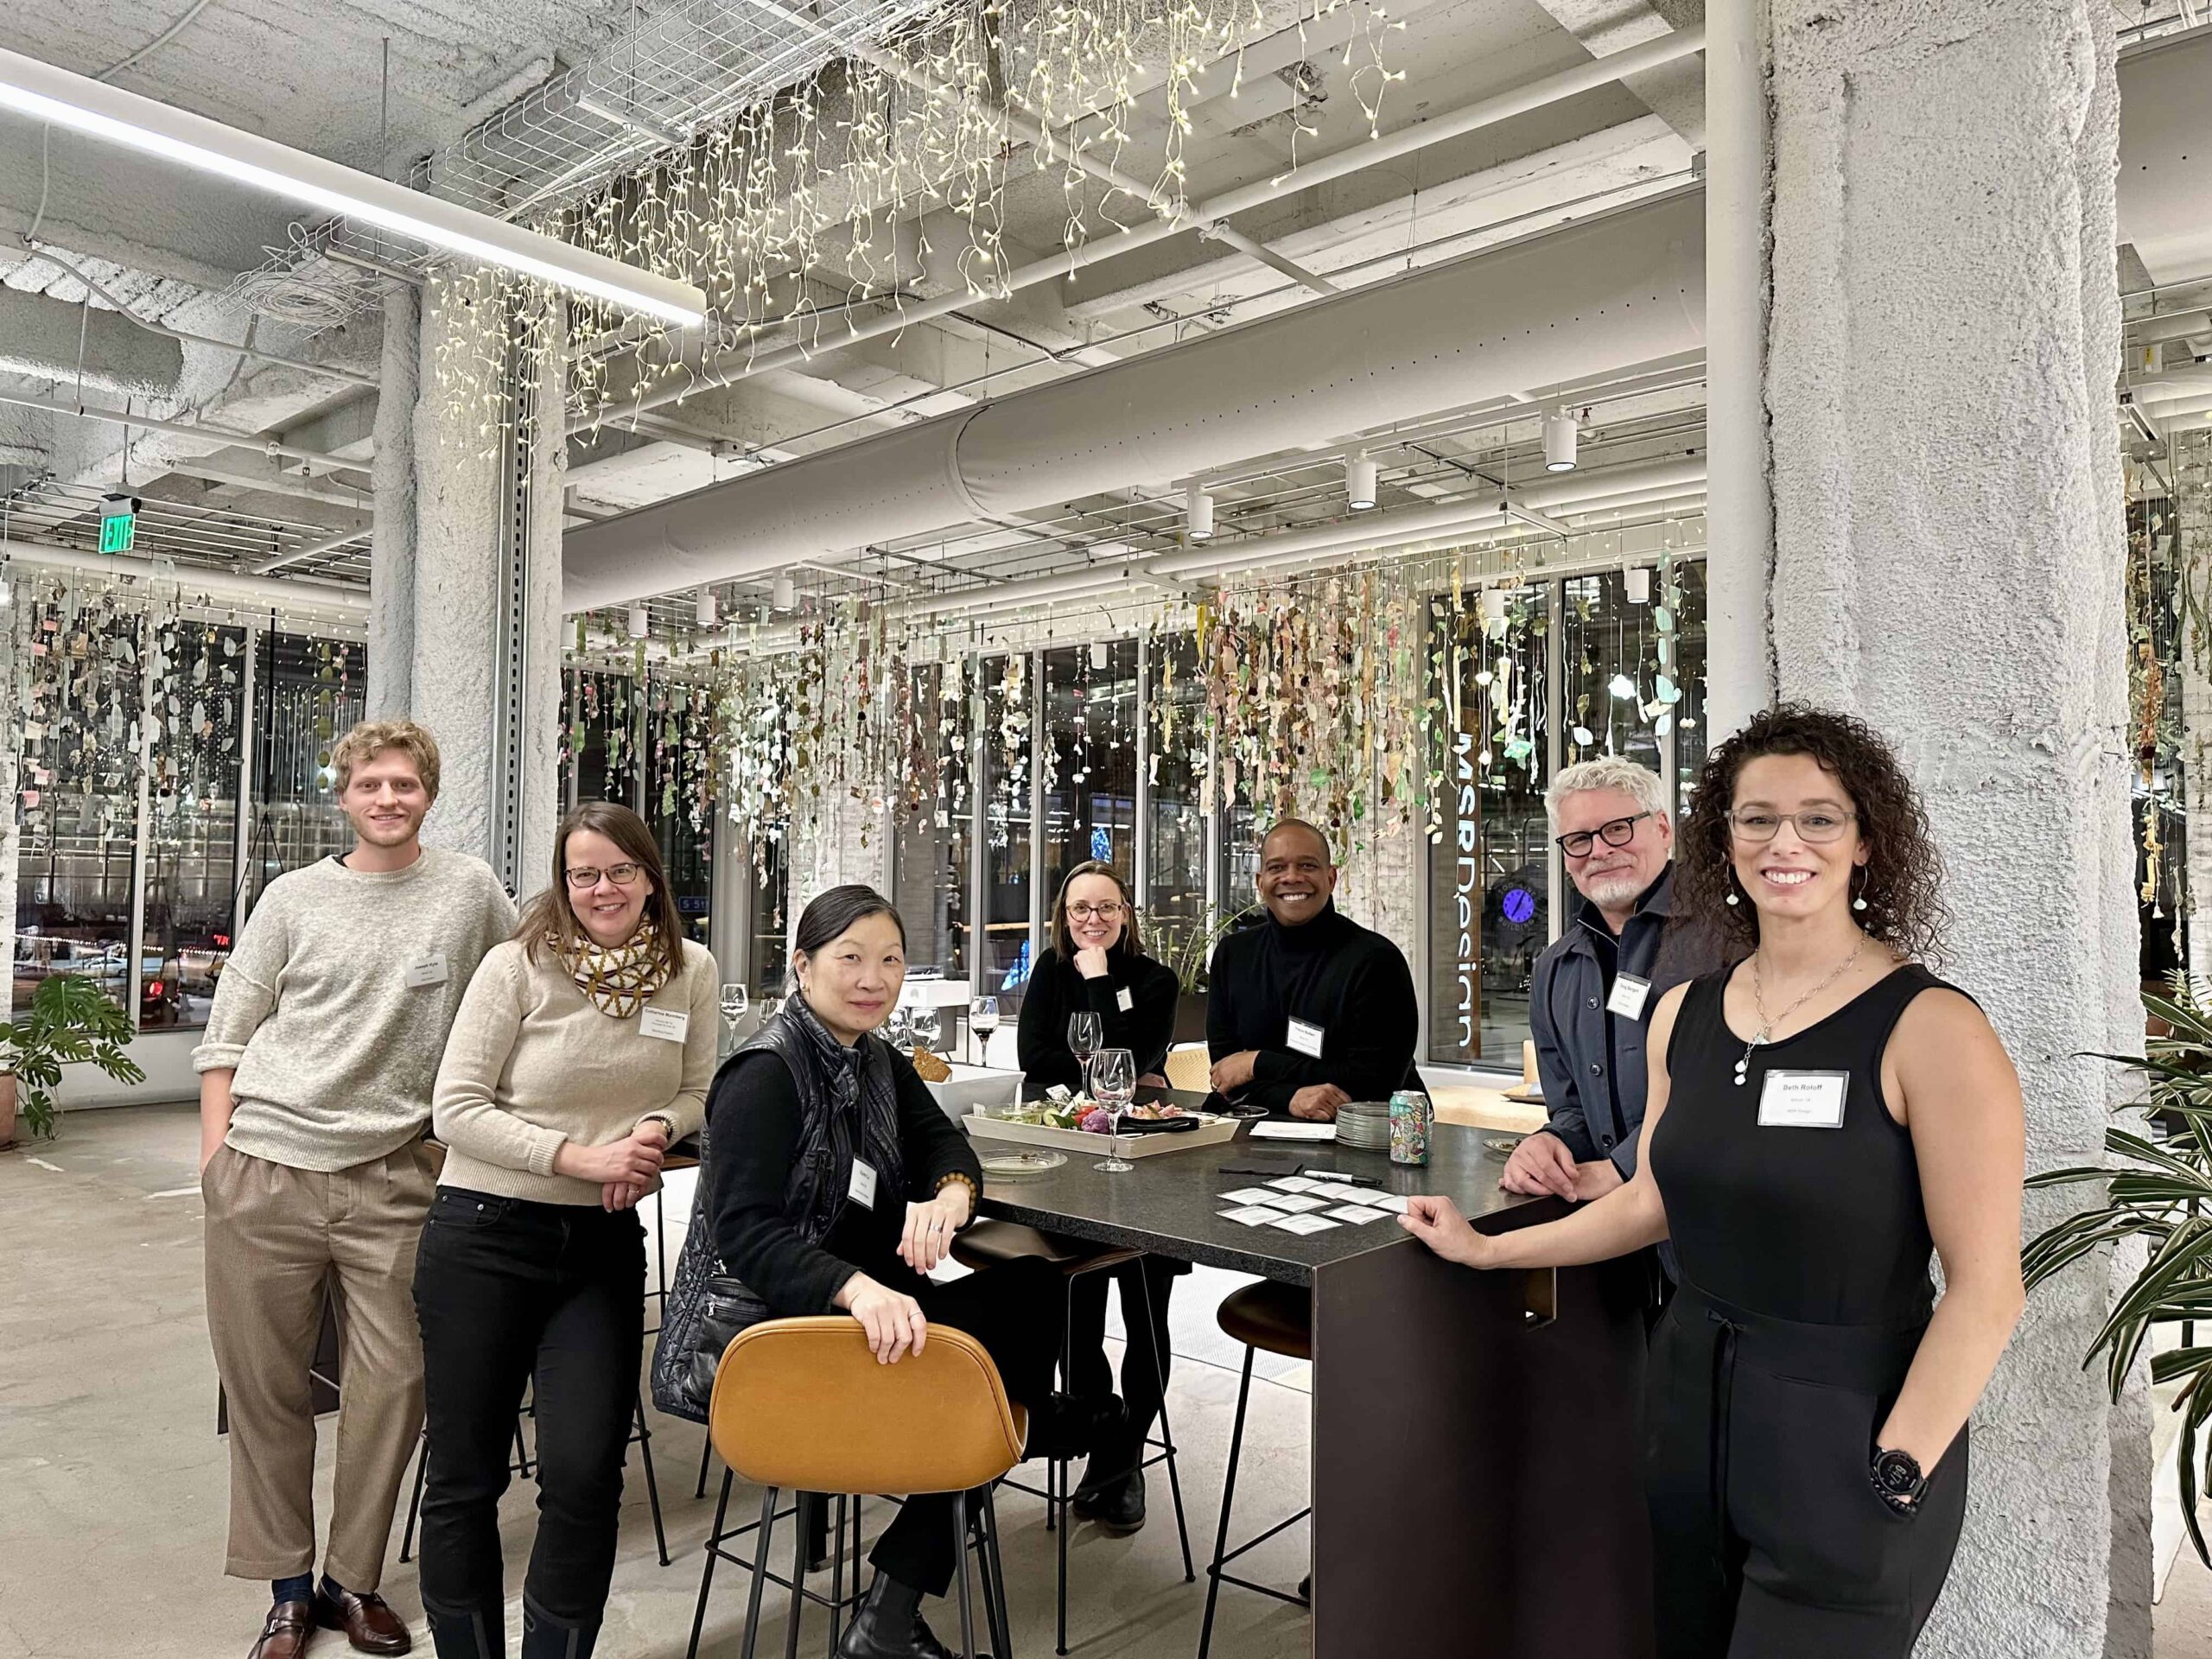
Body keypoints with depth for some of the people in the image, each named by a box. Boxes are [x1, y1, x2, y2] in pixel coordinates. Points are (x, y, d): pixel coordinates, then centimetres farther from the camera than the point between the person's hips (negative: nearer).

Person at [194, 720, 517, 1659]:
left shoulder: (470, 891, 2)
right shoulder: (294, 896, 4)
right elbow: (227, 1035, 7)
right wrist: (216, 1155, 0)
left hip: (391, 1178, -1)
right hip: (264, 1170, 1)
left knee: (393, 1385, 3)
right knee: (265, 1386, 8)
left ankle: (354, 1580, 22)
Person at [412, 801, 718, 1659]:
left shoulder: (690, 971, 0)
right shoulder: (519, 966, -9)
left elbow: (697, 1093, 10)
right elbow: (456, 1110, -10)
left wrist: (656, 1129, -12)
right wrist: (582, 1156, -18)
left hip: (603, 1243, 2)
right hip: (483, 1235, -2)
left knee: (585, 1473, -3)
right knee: (464, 1476, 9)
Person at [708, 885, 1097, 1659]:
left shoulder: (878, 1061, 10)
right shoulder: (764, 1074, -13)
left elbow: (944, 1142, 5)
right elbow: (745, 1233, -23)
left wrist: (951, 1196, -20)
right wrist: (858, 1288, -40)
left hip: (871, 1305, 8)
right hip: (779, 1325, -8)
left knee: (1033, 1286, -13)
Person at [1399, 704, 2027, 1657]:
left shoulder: (1930, 1030, -15)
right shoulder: (1684, 1015, 3)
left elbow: (1984, 1288, -15)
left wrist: (1895, 1480, -17)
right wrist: (1489, 1250, 14)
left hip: (1844, 1432, -5)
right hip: (1690, 1402, 6)